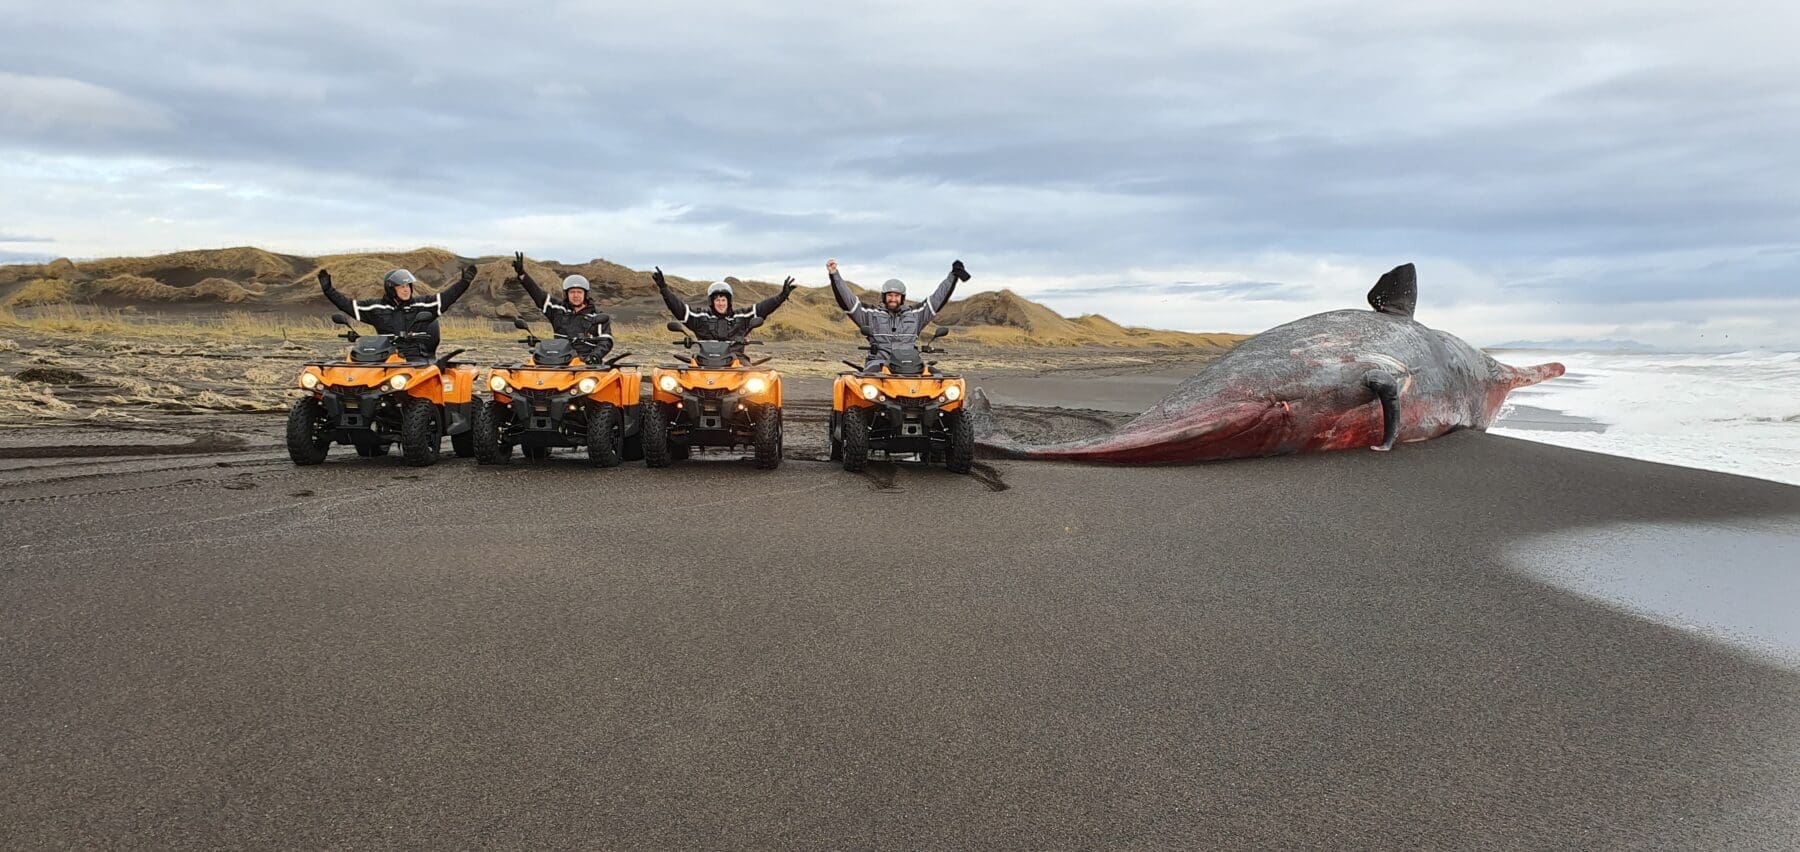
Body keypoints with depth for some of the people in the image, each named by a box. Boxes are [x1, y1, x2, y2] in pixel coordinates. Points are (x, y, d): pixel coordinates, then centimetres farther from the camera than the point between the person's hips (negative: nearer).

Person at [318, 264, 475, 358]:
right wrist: (328, 290, 12)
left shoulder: (422, 305, 12)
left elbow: (446, 297, 9)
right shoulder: (376, 307, 13)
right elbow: (348, 304, 15)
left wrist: (464, 282, 2)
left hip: (419, 359, 0)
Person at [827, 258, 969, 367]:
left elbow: (938, 298, 23)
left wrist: (953, 276, 20)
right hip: (878, 362, -1)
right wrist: (834, 275, -1)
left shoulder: (915, 314, 21)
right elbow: (846, 300, 8)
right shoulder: (871, 314, 15)